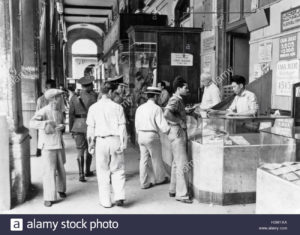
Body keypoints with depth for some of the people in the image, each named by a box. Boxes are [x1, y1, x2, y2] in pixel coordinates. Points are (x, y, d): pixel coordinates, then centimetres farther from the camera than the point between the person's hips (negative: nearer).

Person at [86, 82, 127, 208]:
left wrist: (91, 143, 10)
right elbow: (122, 127, -4)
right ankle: (119, 197, 5)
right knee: (118, 170, 12)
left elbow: (91, 128, 3)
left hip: (101, 141, 1)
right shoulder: (117, 107, -1)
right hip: (115, 140, 0)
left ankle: (106, 201, 15)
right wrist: (123, 143, 0)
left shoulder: (93, 108, 2)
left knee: (103, 172, 9)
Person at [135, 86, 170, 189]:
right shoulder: (156, 108, -12)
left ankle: (144, 182, 16)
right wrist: (169, 130, 0)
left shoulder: (140, 108, 7)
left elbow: (137, 126, 13)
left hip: (141, 135, 6)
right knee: (156, 159, 12)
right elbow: (163, 126, -16)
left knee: (143, 159, 11)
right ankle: (160, 178, 30)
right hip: (152, 136, -6)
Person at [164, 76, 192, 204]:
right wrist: (180, 122, -22)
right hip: (177, 133, -10)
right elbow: (166, 114, -32)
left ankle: (173, 190, 25)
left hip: (181, 134, 10)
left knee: (176, 163, 15)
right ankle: (182, 194, -2)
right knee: (182, 164, -8)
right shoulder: (175, 100, -15)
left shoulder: (179, 100, 16)